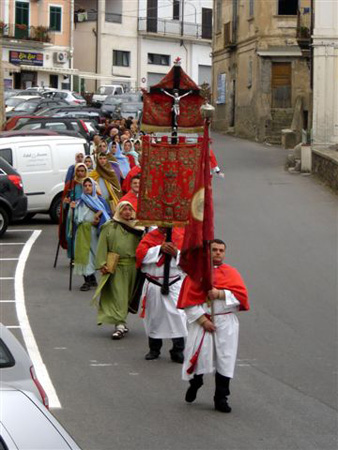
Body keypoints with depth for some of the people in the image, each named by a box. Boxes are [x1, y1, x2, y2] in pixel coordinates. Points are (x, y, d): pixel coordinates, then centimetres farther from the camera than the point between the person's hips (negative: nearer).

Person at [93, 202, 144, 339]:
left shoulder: (137, 227, 9)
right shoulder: (109, 227, 2)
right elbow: (102, 246, -1)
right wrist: (102, 264, -9)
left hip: (132, 267, 3)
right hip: (115, 267, -3)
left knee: (127, 296, 11)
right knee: (117, 296, -9)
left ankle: (121, 321, 25)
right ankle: (120, 324, -12)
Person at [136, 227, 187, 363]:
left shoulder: (181, 237, 1)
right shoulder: (150, 236, 2)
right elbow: (141, 254, -14)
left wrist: (176, 253, -22)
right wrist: (160, 249, -22)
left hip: (174, 285, -1)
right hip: (153, 285, 1)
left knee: (178, 315, -9)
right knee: (153, 316, 11)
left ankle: (178, 351, 0)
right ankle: (154, 349, 27)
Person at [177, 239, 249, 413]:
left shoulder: (231, 273, 9)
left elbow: (241, 295, -2)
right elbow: (189, 299, -4)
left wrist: (220, 294, -16)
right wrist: (202, 319, -12)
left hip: (226, 323, 2)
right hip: (201, 322, -2)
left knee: (225, 360, -1)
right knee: (199, 356, -4)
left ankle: (221, 398, 8)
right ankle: (194, 384, 28)